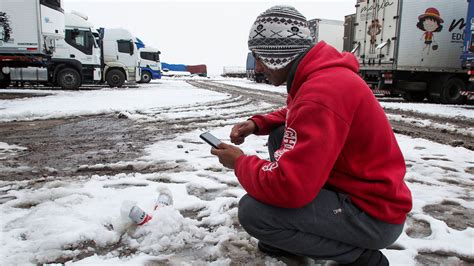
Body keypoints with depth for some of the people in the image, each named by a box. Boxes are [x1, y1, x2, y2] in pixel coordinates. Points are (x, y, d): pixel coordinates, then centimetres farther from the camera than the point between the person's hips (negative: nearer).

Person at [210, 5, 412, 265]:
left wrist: (240, 162, -13)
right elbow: (295, 115, 24)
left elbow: (287, 185, -33)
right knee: (280, 137, 9)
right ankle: (292, 232, 16)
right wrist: (256, 123, 5)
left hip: (375, 214, -10)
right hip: (349, 186, 10)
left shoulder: (321, 93, -29)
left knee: (252, 212, -19)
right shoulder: (320, 74, 4)